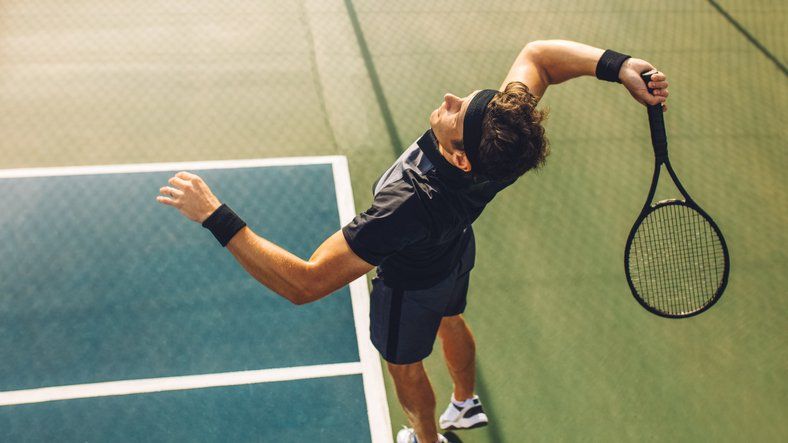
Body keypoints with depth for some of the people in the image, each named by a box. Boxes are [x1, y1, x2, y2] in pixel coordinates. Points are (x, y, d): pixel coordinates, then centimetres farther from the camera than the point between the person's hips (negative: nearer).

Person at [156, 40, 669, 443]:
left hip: (410, 287, -6)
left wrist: (217, 217, -50)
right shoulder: (504, 137, -36)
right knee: (451, 321, 36)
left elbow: (304, 284, -50)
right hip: (456, 251, 6)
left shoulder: (406, 206, -52)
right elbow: (537, 53, -18)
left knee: (405, 365, 27)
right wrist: (616, 64, -35)